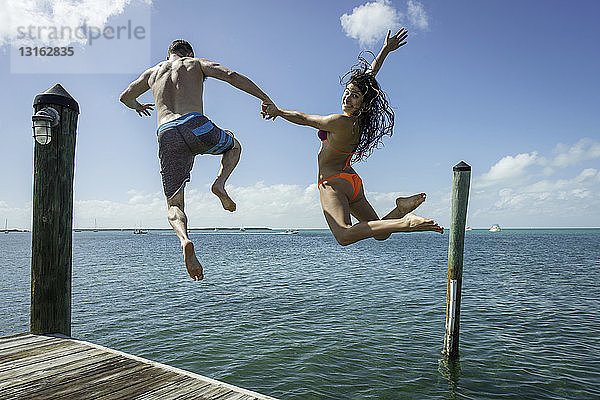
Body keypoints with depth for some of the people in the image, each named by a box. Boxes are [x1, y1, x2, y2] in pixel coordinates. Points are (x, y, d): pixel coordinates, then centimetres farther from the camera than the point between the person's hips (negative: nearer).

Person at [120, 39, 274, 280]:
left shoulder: (152, 72, 29)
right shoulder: (196, 63, 20)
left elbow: (125, 97, 42)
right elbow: (230, 75, 3)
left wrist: (137, 106, 66)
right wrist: (265, 99, 6)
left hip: (166, 136, 3)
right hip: (195, 126, -2)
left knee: (174, 206, 9)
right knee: (234, 146, 31)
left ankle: (184, 239, -25)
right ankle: (220, 183, 1)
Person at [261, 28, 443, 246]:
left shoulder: (341, 122, -21)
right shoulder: (360, 118, 2)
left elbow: (303, 118, -10)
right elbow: (369, 75, 15)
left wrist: (278, 111, 4)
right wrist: (386, 50, 21)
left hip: (333, 182, -10)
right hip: (352, 181, 10)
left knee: (344, 235, -32)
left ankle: (404, 222, -38)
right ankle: (401, 207, -3)